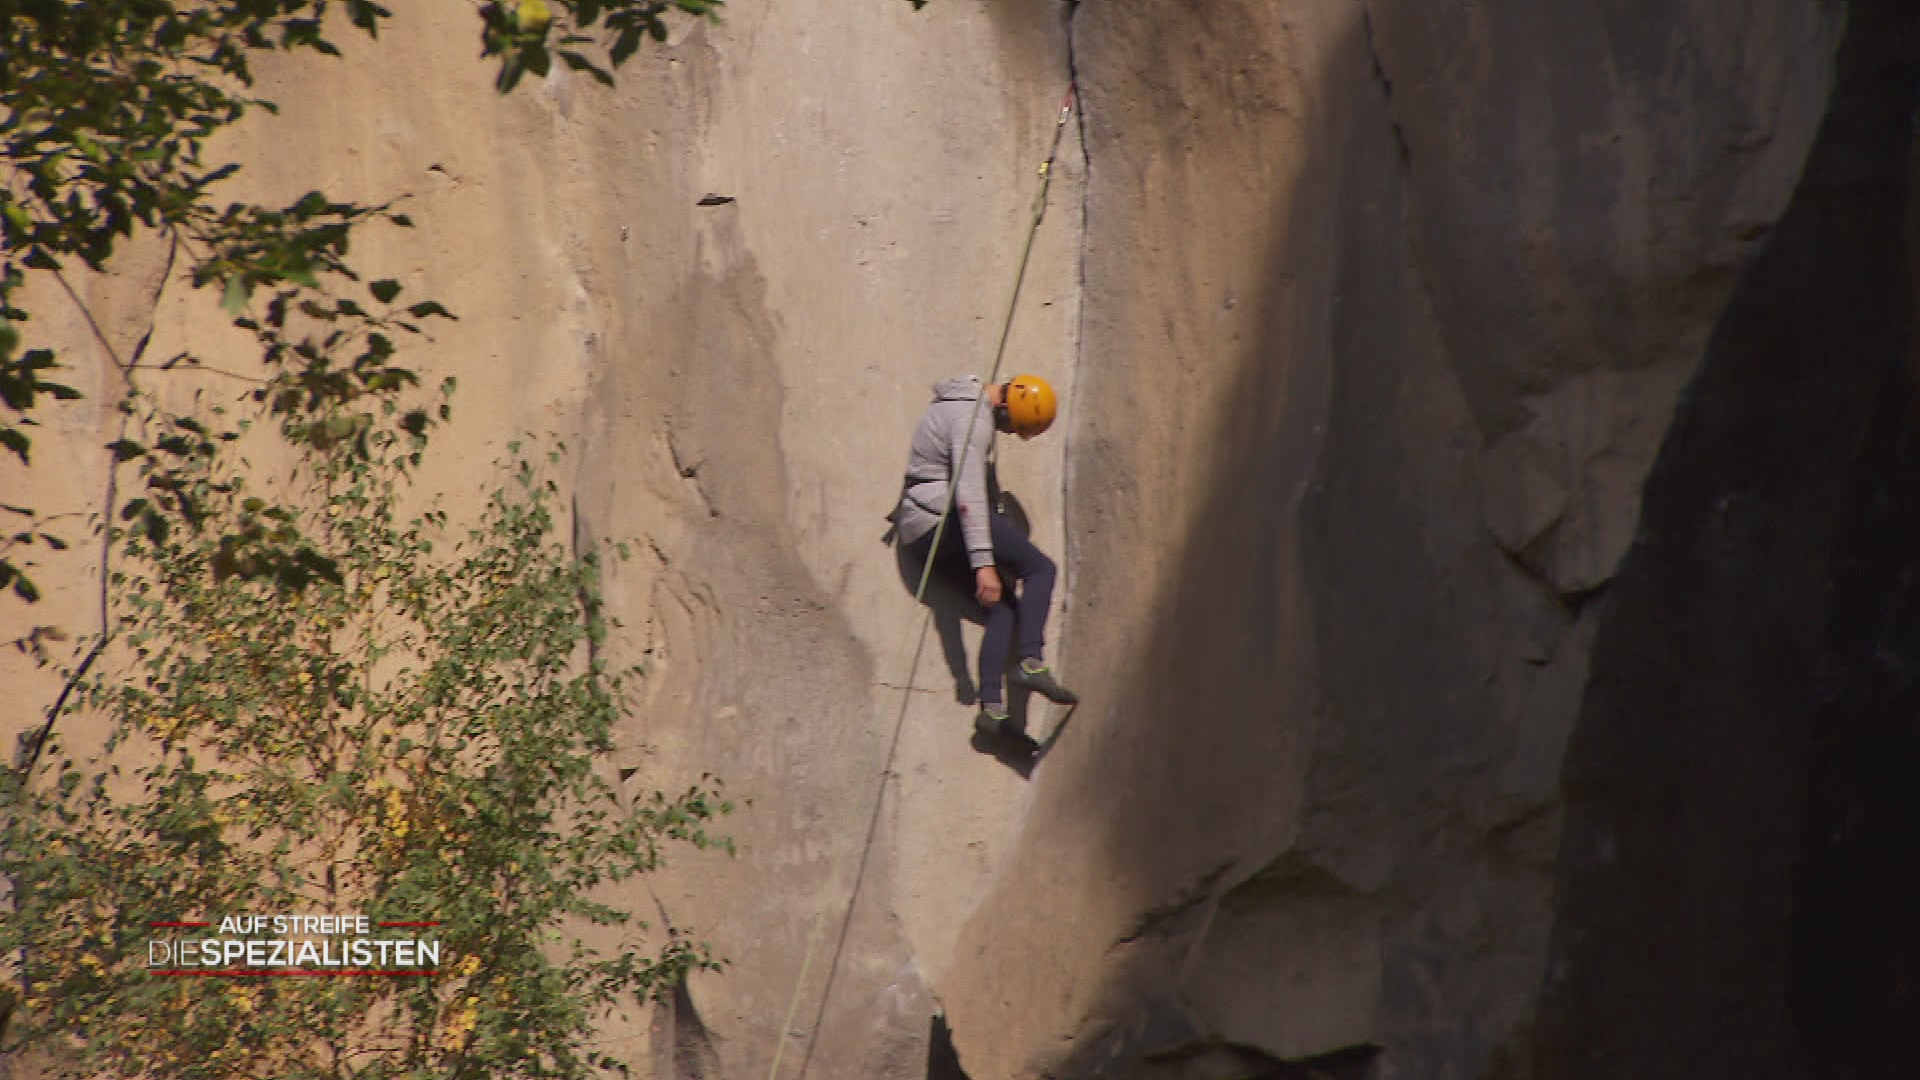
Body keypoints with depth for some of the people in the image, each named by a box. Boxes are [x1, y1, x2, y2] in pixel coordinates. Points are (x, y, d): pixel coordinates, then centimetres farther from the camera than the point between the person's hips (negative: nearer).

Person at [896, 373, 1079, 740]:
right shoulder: (974, 418, -15)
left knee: (1005, 605, 5)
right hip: (942, 514, -10)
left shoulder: (966, 400, 17)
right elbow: (968, 492, -24)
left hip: (918, 533, 10)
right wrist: (984, 563, -29)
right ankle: (1031, 663, -24)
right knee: (1040, 568, -9)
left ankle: (991, 707, -7)